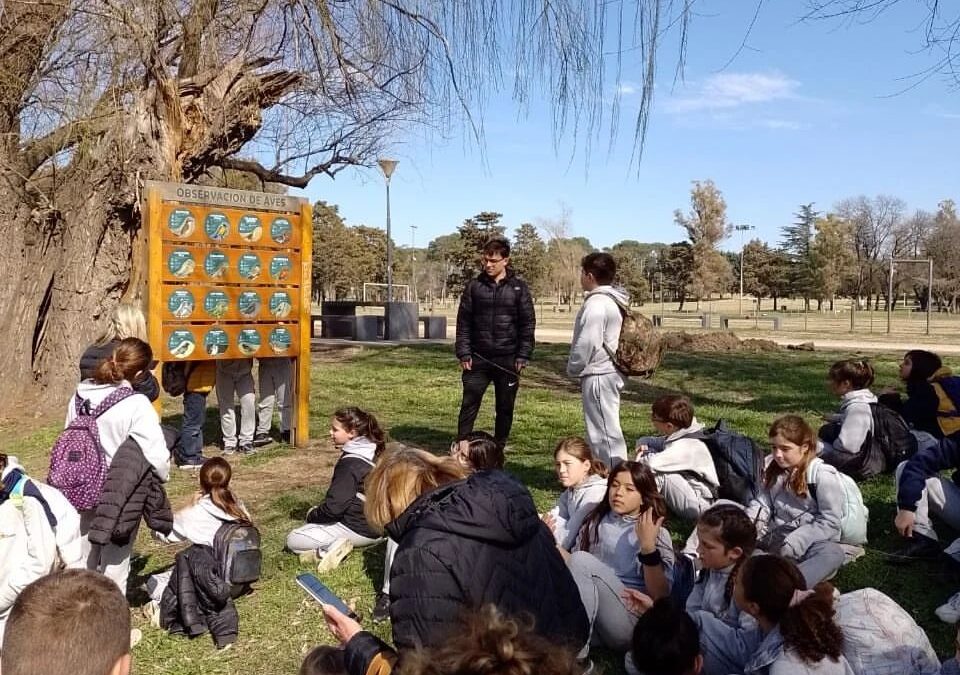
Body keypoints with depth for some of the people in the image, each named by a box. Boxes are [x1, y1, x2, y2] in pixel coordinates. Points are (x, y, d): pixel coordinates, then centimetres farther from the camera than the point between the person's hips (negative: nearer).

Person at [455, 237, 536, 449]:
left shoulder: (519, 287, 1)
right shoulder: (474, 286, 4)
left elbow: (528, 323, 0)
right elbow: (463, 322, 3)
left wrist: (523, 356, -6)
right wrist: (463, 354, -4)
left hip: (508, 359, 0)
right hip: (478, 359, 0)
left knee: (505, 408, 8)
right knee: (469, 405, 0)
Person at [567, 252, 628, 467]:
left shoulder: (596, 303, -18)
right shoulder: (612, 300, 13)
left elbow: (587, 342, -21)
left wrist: (573, 368, -6)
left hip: (598, 374, -10)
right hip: (609, 371, 10)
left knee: (603, 429, -5)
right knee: (608, 428, 18)